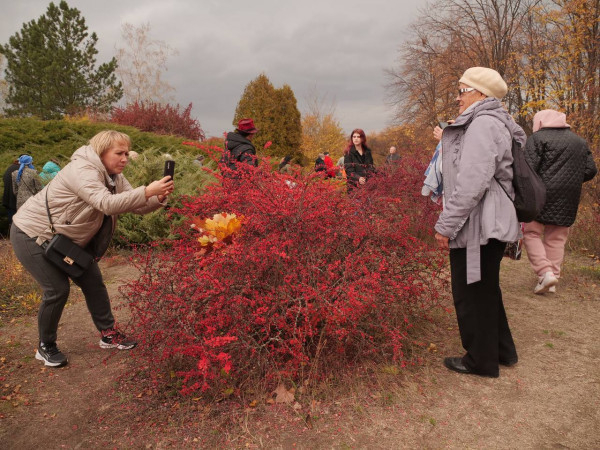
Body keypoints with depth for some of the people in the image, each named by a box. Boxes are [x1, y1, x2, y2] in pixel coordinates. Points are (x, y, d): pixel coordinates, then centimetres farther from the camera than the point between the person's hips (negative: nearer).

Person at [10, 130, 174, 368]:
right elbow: (107, 204, -43)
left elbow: (137, 206, -7)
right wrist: (147, 191, -49)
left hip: (64, 239, 9)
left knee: (93, 282, 6)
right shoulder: (82, 170, -29)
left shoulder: (114, 176, -1)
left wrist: (159, 198, -27)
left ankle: (109, 334, 19)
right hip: (32, 235, -8)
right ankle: (46, 347, 13)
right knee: (57, 290, -10)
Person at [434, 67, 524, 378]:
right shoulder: (490, 123, 17)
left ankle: (481, 360, 18)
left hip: (478, 226, -11)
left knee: (471, 293, 2)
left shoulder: (483, 124, -16)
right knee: (485, 290, 20)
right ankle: (501, 350, 35)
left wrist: (446, 224, -20)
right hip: (487, 224, 11)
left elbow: (472, 182, -24)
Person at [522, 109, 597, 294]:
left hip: (542, 196, -6)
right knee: (556, 238, 11)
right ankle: (552, 280, 14)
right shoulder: (579, 142, 15)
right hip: (567, 202, 6)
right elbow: (590, 171, 11)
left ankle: (545, 272, -11)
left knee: (531, 233, 4)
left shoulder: (538, 138, -4)